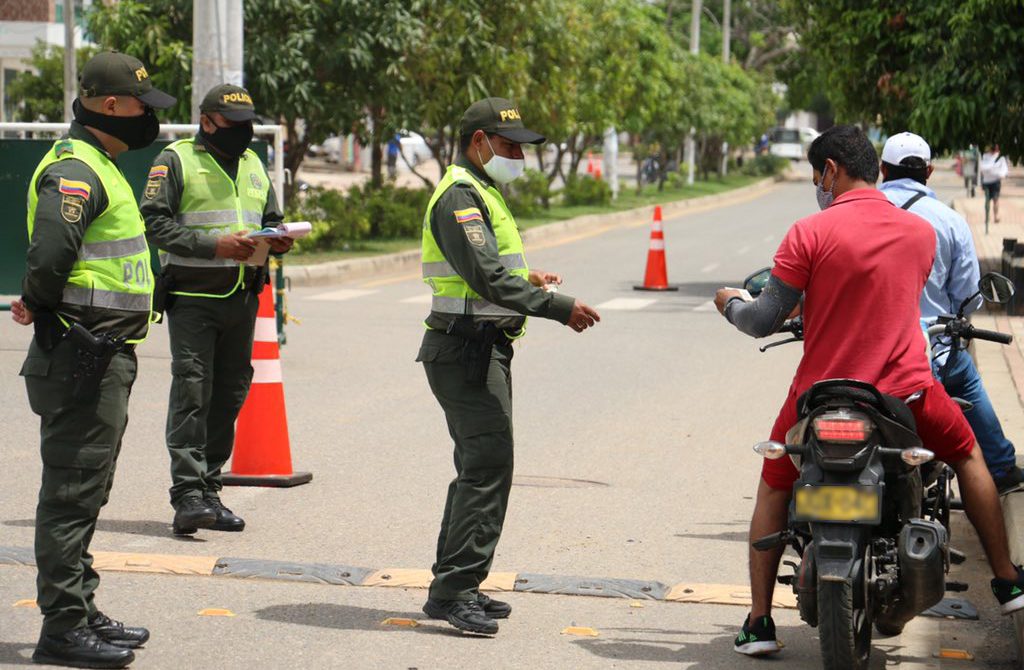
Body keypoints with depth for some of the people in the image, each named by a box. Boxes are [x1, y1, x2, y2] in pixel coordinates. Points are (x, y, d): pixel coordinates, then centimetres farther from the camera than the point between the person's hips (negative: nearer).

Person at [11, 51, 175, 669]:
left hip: (105, 359, 11)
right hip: (81, 357, -11)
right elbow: (51, 251, -31)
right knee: (72, 492, -5)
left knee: (86, 491, 17)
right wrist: (40, 304, -14)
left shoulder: (99, 167, 18)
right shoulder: (74, 170, -17)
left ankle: (82, 611, 27)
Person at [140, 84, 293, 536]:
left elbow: (270, 220, 26)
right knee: (191, 393, -12)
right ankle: (188, 495, -13)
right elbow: (154, 223, -12)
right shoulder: (176, 161, -2)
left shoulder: (253, 165, 19)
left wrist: (278, 241, 2)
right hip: (192, 296, -6)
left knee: (229, 395, 8)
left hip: (243, 297, 6)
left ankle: (209, 491, 16)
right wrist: (214, 245, -20)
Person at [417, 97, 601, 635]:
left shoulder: (480, 192, 21)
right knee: (488, 464, -14)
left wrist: (526, 278, 11)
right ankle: (454, 590, -14)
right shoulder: (460, 195, -14)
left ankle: (454, 586, 21)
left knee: (481, 466, 14)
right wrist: (561, 308, -25)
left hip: (484, 347, 11)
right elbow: (487, 278, -24)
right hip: (466, 345, -11)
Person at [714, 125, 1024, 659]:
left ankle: (759, 621, 13)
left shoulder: (809, 234, -11)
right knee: (967, 455, 29)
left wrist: (730, 304, 12)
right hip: (907, 388, 2)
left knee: (774, 490, 20)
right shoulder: (921, 232, 2)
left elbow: (763, 323, -10)